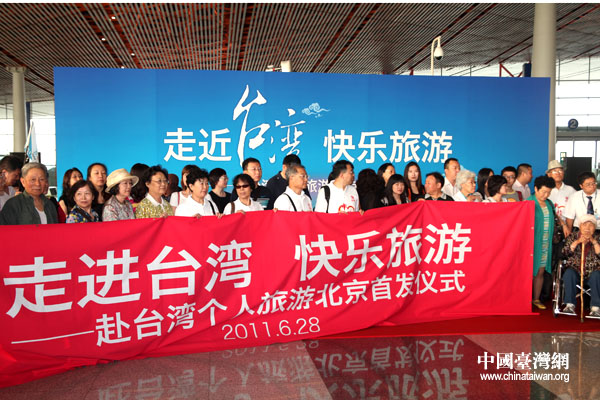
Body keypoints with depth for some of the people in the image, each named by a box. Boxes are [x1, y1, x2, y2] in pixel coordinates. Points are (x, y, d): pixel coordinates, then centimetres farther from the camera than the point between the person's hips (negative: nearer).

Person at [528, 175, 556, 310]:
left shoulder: (549, 204, 12)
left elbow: (552, 221, 19)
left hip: (546, 243, 6)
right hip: (532, 242, -5)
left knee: (540, 272, 9)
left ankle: (536, 299, 18)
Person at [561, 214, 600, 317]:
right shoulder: (573, 237, 11)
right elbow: (565, 253, -3)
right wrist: (577, 242, -14)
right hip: (575, 270, 0)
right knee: (569, 273, -31)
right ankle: (570, 305, -31)